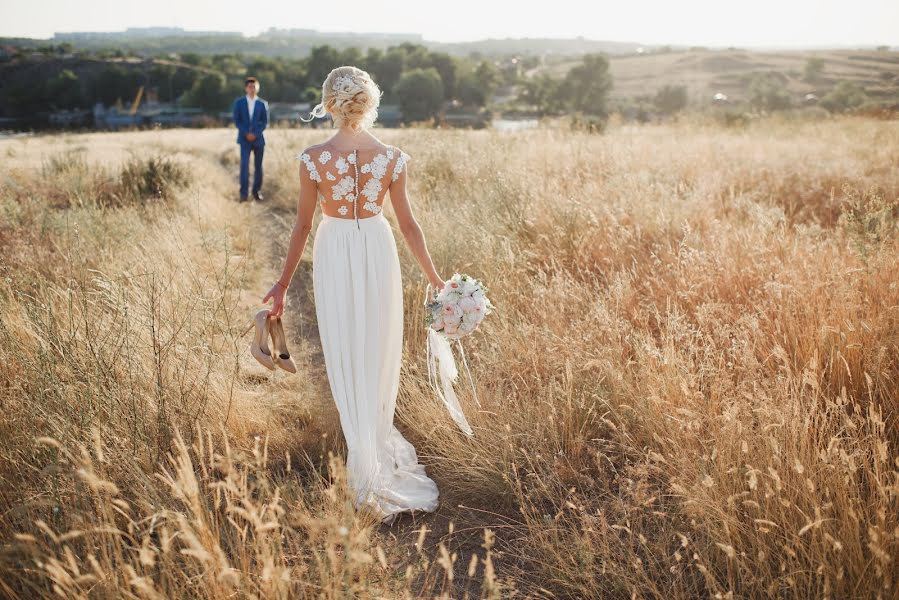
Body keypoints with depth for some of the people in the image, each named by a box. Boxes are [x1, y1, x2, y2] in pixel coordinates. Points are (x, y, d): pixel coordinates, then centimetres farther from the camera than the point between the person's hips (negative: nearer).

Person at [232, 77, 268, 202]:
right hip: (244, 139, -1)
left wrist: (255, 134, -10)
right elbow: (237, 120, 3)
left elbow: (265, 122, 3)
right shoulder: (239, 102, 6)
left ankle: (257, 191, 13)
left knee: (258, 166, 4)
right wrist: (246, 134, -10)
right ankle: (243, 193, -12)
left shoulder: (263, 104, 6)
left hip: (258, 138, 1)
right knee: (244, 164, -11)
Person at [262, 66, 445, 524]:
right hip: (378, 252, 1)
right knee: (379, 354, 18)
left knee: (347, 362, 11)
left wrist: (283, 283, 5)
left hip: (334, 256, -1)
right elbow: (408, 225, -3)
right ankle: (380, 444, 34)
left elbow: (302, 227, -6)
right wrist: (435, 280, 8)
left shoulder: (313, 159, -12)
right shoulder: (392, 158, -8)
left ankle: (372, 470, 17)